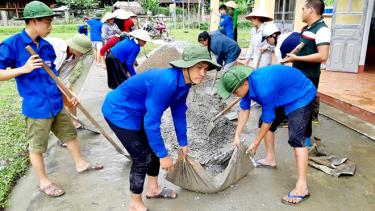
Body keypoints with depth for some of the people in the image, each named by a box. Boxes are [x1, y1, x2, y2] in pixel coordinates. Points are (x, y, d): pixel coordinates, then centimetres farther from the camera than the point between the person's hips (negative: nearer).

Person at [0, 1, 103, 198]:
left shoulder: (47, 46, 5)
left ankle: (80, 163, 41)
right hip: (36, 107, -6)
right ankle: (44, 182, 28)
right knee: (37, 147, 10)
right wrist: (24, 69, -24)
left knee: (70, 133, 20)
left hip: (56, 104, 7)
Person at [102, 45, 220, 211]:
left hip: (137, 111, 9)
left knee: (154, 149, 15)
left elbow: (179, 113, 7)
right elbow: (151, 122, -30)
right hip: (119, 111, -9)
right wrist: (164, 155, -21)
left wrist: (183, 142, 15)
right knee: (142, 158, -4)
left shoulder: (184, 82, -5)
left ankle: (152, 189, 38)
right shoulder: (166, 82, -34)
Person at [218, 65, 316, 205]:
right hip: (284, 95, 9)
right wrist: (237, 136, -3)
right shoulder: (247, 83, -11)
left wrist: (256, 143, -13)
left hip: (301, 96, -9)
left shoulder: (263, 88, -37)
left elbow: (268, 119, -25)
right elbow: (244, 110, -2)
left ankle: (302, 187, -21)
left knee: (296, 138, -21)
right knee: (264, 122, 15)